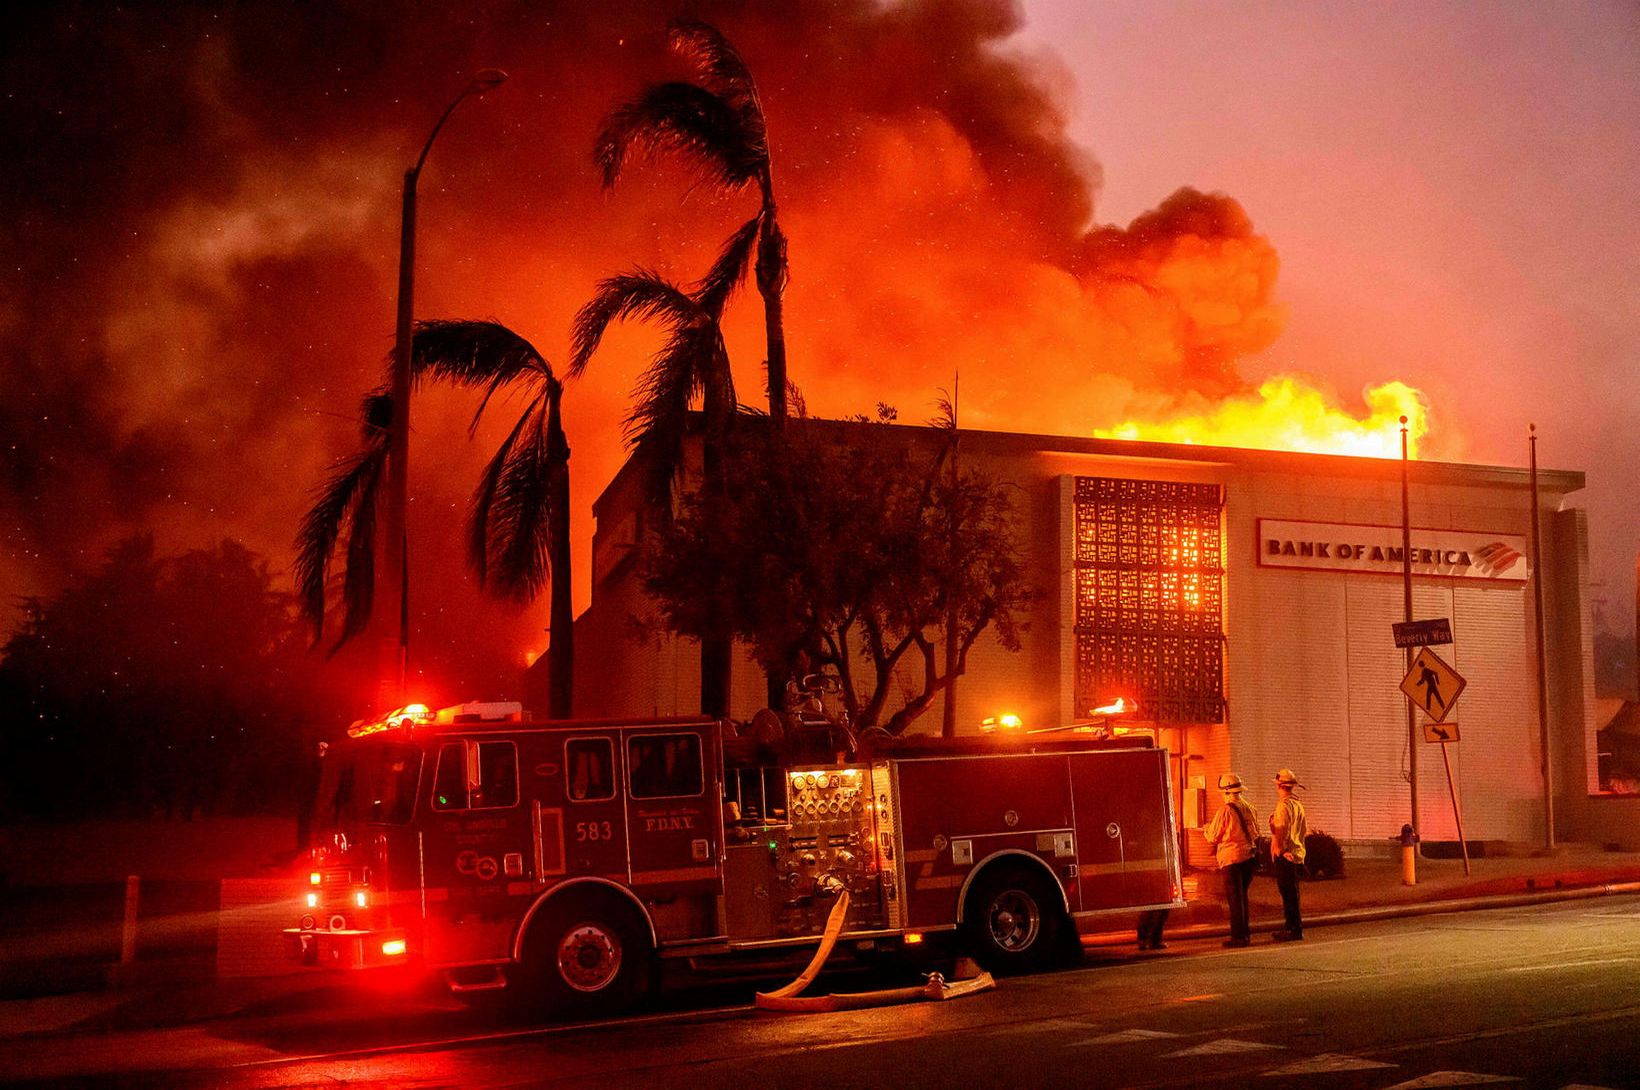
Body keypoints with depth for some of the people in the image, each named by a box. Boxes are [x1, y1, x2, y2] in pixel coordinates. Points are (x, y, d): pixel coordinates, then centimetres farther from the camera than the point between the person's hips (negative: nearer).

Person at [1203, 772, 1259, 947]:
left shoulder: (1225, 810, -14)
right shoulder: (1250, 808, 6)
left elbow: (1212, 837, -8)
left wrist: (1207, 828, 14)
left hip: (1232, 858, -6)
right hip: (1249, 857, 6)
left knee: (1235, 898, 0)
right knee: (1242, 895, 18)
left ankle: (1238, 936, 0)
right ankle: (1245, 932, 22)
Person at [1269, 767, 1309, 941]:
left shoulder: (1284, 804, -14)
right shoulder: (1298, 804, 15)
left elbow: (1281, 829, -22)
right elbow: (1302, 830, 20)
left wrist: (1278, 850, -15)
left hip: (1285, 855, -9)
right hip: (1297, 853, 9)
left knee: (1288, 894, -7)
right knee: (1291, 893, 15)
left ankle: (1294, 929, -6)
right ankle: (1292, 927, 21)